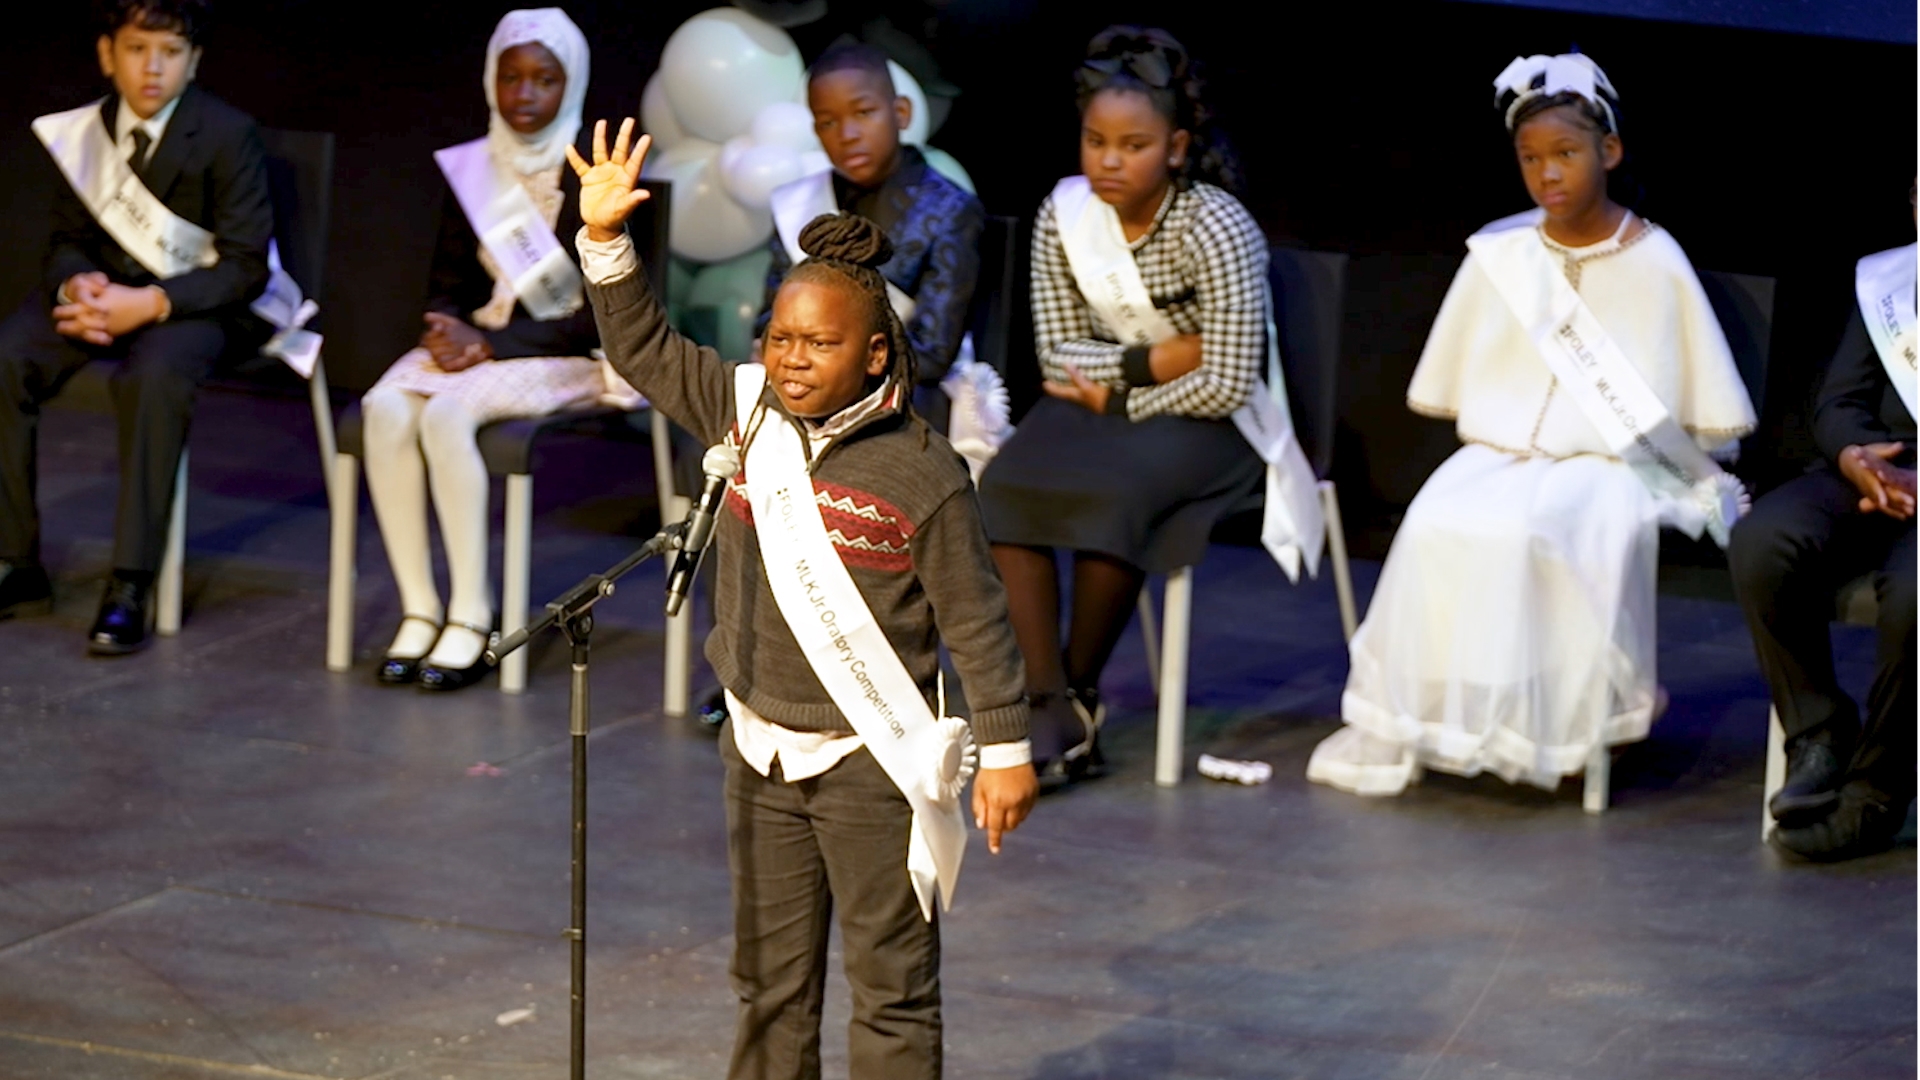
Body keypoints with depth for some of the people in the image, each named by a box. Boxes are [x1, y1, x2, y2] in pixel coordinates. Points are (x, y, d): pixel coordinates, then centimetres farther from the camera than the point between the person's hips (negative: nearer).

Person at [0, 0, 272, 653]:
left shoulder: (228, 135, -10)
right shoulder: (84, 132, 3)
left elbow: (245, 265, -13)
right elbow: (68, 238, 10)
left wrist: (149, 304, -27)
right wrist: (76, 284, -16)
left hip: (195, 300, -5)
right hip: (104, 288, 5)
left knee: (154, 376, -38)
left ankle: (130, 587, -35)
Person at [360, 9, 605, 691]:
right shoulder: (469, 168, 9)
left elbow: (602, 316, -11)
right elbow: (449, 282, 15)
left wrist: (492, 346, -18)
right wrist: (446, 330, -9)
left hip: (563, 355, -5)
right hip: (476, 343, 5)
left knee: (446, 415, -32)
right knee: (386, 409, -26)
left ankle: (472, 619, -25)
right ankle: (418, 610, -21)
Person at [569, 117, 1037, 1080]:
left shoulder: (922, 474, -15)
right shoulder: (744, 411, 0)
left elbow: (975, 622, -10)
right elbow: (643, 349, 8)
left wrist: (1006, 751, -8)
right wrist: (605, 241, -5)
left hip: (873, 761, -6)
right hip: (762, 750, 6)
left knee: (892, 990, 2)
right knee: (769, 982, 15)